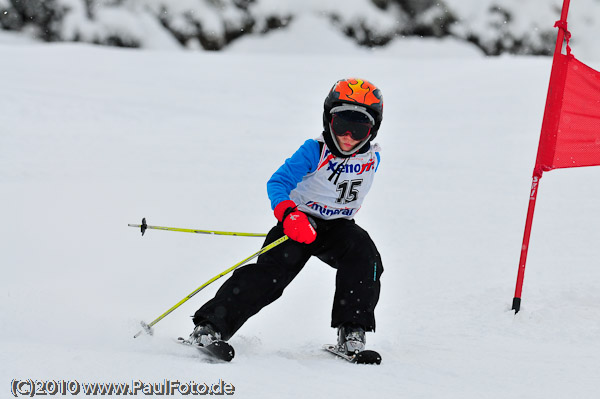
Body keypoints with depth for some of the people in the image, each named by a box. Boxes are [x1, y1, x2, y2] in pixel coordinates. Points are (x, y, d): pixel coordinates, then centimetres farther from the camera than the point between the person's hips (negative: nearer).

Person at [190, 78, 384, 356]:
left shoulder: (371, 159, 0)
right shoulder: (314, 152, -15)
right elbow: (277, 182, -23)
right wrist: (288, 213, -40)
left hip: (338, 227, 4)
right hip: (300, 223, -4)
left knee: (364, 256, -26)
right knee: (271, 271, -24)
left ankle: (352, 331, -19)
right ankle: (211, 325, -25)